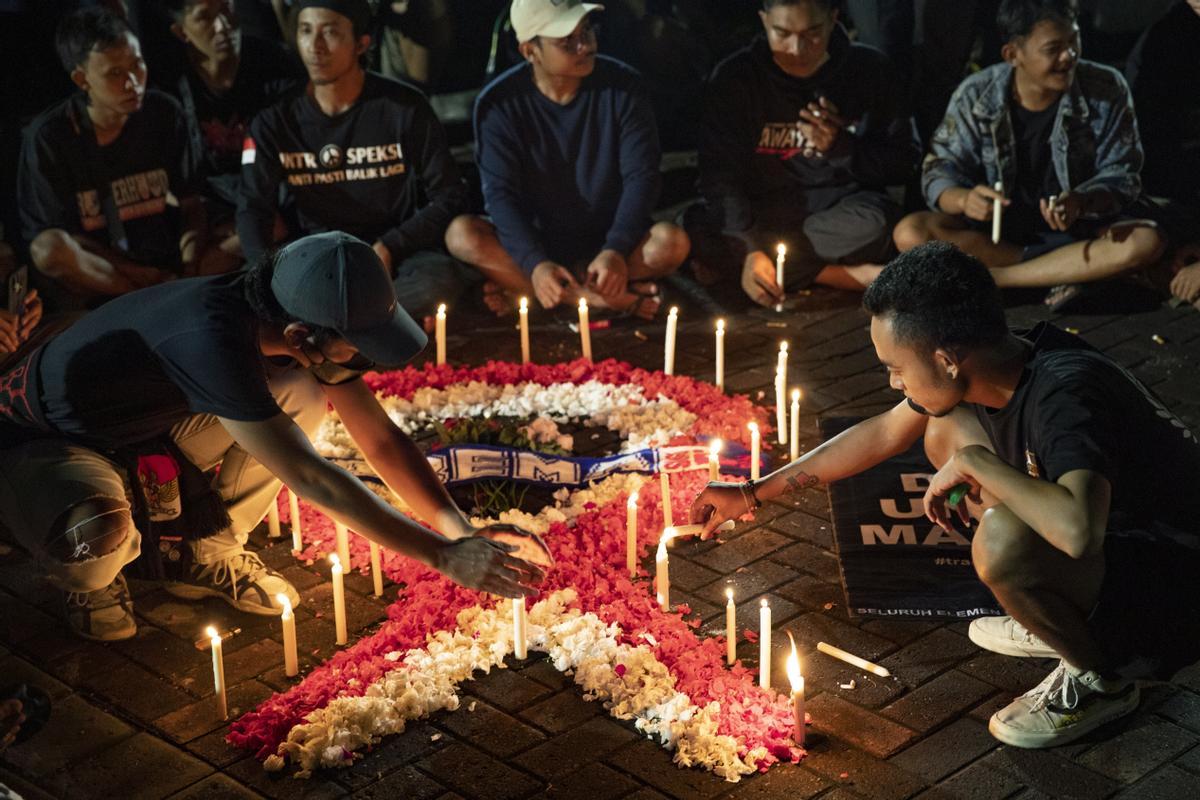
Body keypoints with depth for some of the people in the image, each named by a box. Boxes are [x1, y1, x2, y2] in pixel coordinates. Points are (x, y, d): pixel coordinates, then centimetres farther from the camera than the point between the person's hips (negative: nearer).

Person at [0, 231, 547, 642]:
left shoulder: (300, 317, -17)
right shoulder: (214, 339, -41)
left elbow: (381, 440, -9)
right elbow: (311, 479, -42)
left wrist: (463, 531, -20)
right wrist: (446, 557, -39)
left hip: (137, 425, 7)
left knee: (308, 390, -11)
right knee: (98, 535, -40)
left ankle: (200, 552, 6)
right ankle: (89, 574, 1)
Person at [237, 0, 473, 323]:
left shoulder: (404, 108, -5)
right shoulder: (275, 121, 1)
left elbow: (449, 197, -3)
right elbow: (253, 208, -4)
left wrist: (388, 249, -17)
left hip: (398, 255, -2)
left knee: (441, 280, -37)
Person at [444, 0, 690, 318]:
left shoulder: (621, 85, -9)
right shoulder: (499, 103, -11)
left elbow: (641, 175, -11)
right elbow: (501, 193, -16)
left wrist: (616, 250, -27)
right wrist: (535, 264, -33)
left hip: (608, 241, 0)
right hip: (533, 242, 0)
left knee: (673, 241, -29)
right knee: (461, 235, -28)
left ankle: (519, 288, -22)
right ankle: (600, 297, -27)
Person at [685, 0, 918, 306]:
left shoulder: (869, 70, -5)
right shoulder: (733, 77, -8)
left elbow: (904, 161, -2)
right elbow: (720, 175, -16)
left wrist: (842, 148, -20)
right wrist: (748, 248, -31)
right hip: (762, 211, 1)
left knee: (874, 223, -35)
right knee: (701, 233, -32)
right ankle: (849, 275, -25)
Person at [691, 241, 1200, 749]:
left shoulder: (1066, 393, -32)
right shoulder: (1004, 363, -5)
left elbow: (1077, 530, -49)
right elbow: (883, 433, 10)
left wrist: (974, 464, -31)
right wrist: (752, 493, 14)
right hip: (1105, 532, 9)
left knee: (1002, 540, -34)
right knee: (946, 432, 6)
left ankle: (1102, 676, -3)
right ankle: (1059, 620, 14)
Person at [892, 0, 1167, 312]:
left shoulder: (1107, 91, -12)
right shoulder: (975, 96, -12)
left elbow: (1121, 177, -9)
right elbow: (940, 171, -9)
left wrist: (1081, 203, -32)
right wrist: (964, 199, -34)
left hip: (1080, 225, 0)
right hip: (996, 226, 0)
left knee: (1146, 241, -31)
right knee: (911, 233, -27)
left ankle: (987, 278, -26)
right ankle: (1068, 270, -21)